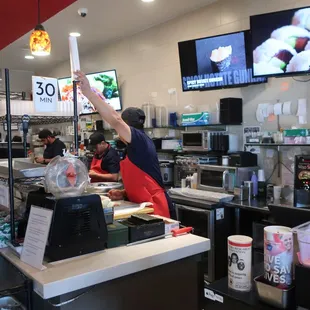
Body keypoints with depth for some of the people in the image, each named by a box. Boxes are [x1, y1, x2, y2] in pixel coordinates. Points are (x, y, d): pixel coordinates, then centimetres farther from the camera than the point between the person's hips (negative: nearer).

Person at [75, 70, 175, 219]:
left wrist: (88, 92, -28)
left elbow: (115, 120, -28)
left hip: (155, 209, -9)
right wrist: (123, 193, 2)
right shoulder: (136, 148, 15)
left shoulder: (141, 140, -12)